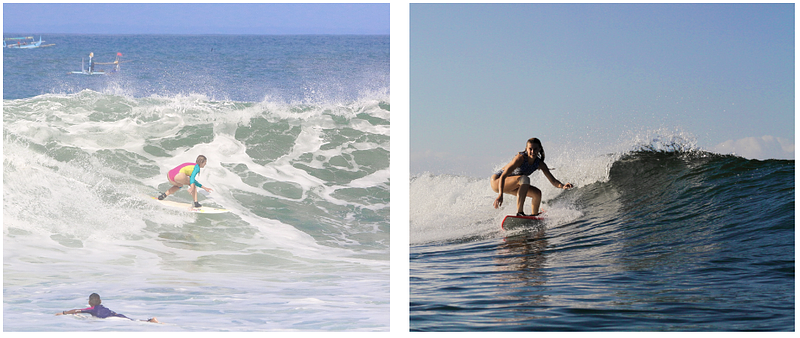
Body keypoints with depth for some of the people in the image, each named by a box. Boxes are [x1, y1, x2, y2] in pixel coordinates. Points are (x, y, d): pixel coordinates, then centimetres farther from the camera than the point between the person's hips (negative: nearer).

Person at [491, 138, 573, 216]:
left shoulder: (540, 164, -9)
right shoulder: (521, 158, -29)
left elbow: (553, 181, -10)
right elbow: (503, 176, -34)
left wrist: (563, 186, -32)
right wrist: (500, 195, -47)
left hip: (511, 186, 7)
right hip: (497, 181, -7)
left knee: (537, 193, -2)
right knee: (524, 179, -31)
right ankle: (519, 213, -37)